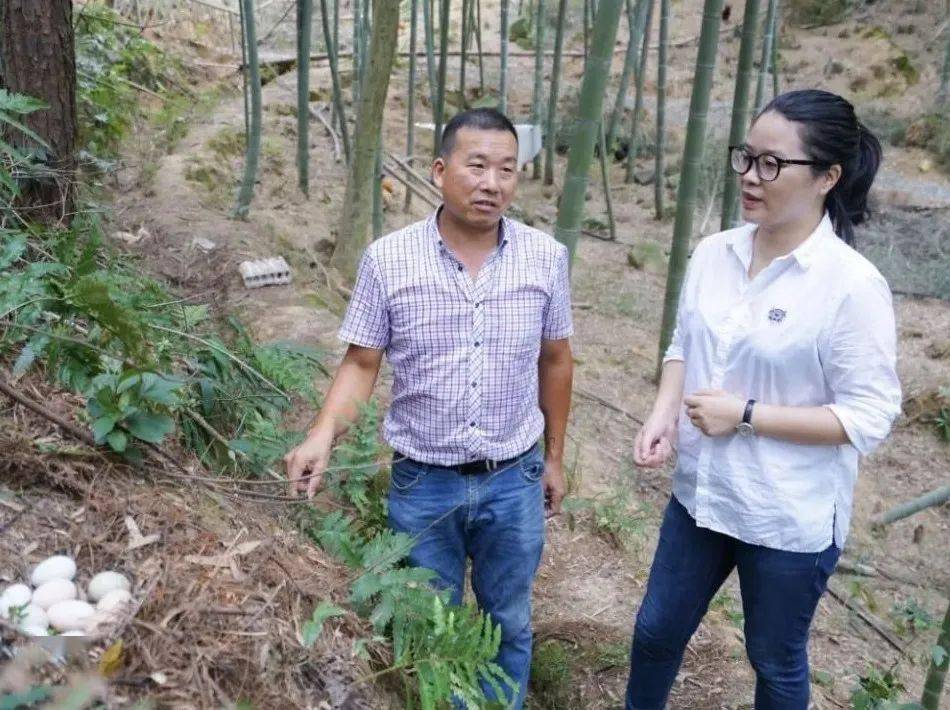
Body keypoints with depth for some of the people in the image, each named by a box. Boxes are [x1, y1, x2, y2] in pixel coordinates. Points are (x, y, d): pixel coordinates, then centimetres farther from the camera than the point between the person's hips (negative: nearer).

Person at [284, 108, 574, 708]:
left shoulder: (546, 257, -7)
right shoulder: (387, 260, -11)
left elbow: (554, 360, 5)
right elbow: (362, 364, -5)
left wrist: (555, 456, 10)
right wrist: (323, 437, -21)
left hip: (514, 480, 1)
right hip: (422, 483, -1)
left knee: (508, 626, 20)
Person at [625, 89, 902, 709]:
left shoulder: (852, 285, -20)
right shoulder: (713, 254, -3)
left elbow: (868, 418, -18)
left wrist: (745, 415, -22)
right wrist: (663, 415, -9)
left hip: (791, 518, -5)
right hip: (701, 493, 6)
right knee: (657, 629, 22)